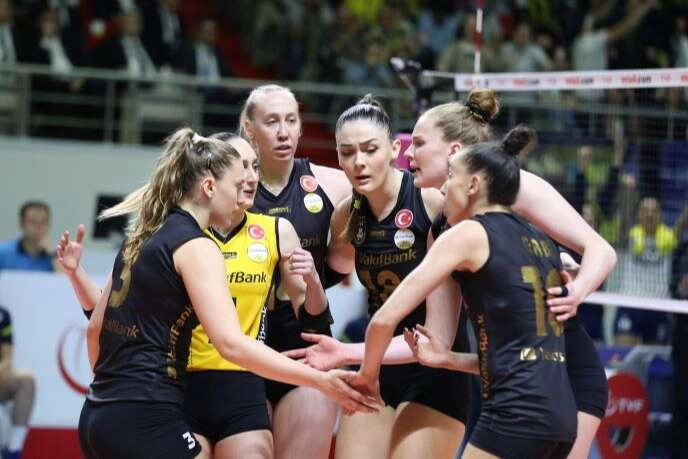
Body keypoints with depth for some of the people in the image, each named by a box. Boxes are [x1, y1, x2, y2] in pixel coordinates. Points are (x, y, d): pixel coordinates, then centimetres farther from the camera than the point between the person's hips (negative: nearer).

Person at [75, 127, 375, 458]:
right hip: (145, 421, -9)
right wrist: (321, 381, -20)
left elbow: (96, 328, 21)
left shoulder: (141, 238, 15)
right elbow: (231, 343, -20)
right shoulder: (195, 247, -9)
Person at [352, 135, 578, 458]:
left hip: (518, 412, -8)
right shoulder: (540, 242, 20)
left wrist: (367, 374, 12)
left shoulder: (469, 234, -1)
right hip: (561, 409, 8)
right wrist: (448, 359, 19)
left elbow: (386, 318, -5)